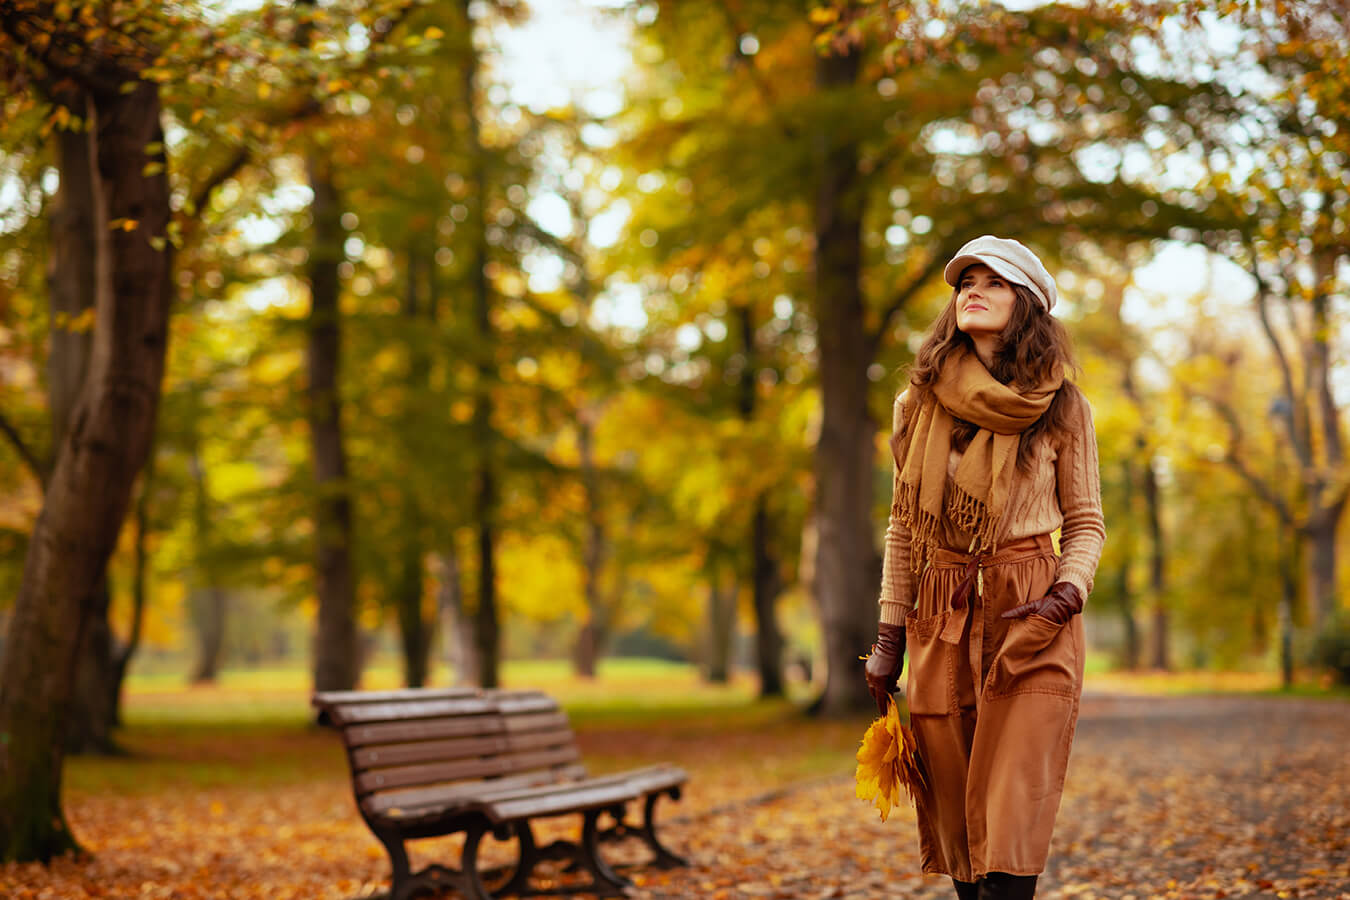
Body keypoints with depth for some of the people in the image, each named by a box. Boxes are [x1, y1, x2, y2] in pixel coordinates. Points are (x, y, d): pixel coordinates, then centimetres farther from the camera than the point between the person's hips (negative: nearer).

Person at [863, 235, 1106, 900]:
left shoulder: (1062, 409, 3)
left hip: (1031, 618, -3)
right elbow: (904, 527, 13)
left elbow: (1086, 523, 8)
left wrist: (1066, 596, -12)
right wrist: (889, 638, 8)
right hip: (942, 620, 3)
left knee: (1012, 815, -11)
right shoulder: (920, 404, 8)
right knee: (955, 817, 5)